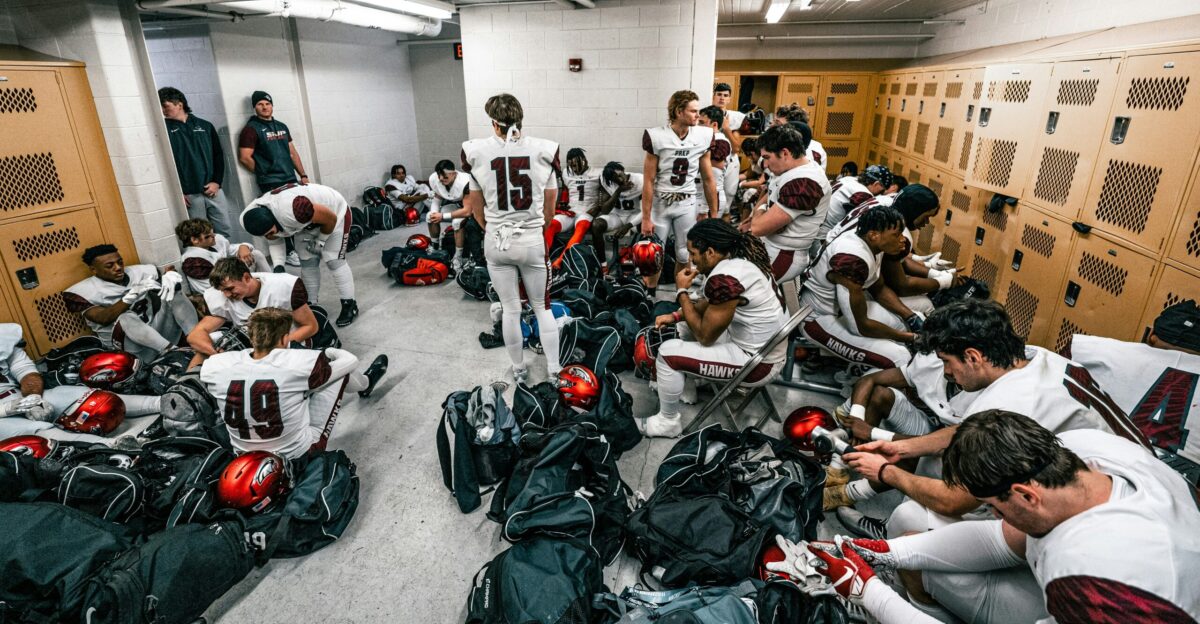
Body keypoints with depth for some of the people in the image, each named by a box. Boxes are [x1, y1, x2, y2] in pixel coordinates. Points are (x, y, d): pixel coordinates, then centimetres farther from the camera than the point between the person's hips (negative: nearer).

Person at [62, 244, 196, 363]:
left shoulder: (139, 271, 9)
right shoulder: (83, 291, -1)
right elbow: (104, 318, -17)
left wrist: (170, 276, -22)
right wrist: (132, 294, -30)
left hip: (158, 328, 4)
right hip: (125, 342, -4)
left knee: (178, 300, -18)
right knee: (126, 318, -35)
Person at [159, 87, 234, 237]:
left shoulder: (205, 126, 11)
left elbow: (218, 155, 10)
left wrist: (217, 182, -2)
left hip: (213, 189, 2)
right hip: (189, 194, -2)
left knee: (223, 230, 6)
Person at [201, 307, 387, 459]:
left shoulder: (214, 368, -15)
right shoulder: (296, 362, -24)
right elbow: (351, 360, -8)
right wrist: (328, 352, 13)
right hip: (301, 455, -4)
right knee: (340, 371, 5)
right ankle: (365, 383, 40)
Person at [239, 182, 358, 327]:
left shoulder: (293, 209, -43)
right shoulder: (257, 219, -19)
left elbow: (331, 219, -27)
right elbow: (275, 242, 0)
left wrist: (320, 241, -13)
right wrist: (278, 266, -14)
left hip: (335, 211, -6)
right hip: (308, 219, 7)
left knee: (334, 261, -10)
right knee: (307, 263, 5)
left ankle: (350, 305, 3)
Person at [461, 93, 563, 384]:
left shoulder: (476, 152, -6)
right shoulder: (544, 150, -7)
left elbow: (477, 206, 5)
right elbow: (550, 205, 3)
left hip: (497, 242, 1)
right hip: (533, 240, 0)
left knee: (510, 310, 15)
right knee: (542, 307, 17)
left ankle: (519, 369, 30)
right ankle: (554, 369, 23)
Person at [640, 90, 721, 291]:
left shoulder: (703, 137, -4)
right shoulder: (657, 137, -14)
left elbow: (708, 179, 4)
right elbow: (648, 181, -10)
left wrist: (713, 214, 7)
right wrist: (646, 218, -10)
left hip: (687, 204, 3)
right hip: (660, 202, -2)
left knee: (684, 255, 10)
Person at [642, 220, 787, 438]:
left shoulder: (725, 278, -30)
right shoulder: (738, 259, 0)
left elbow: (705, 335, -20)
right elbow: (711, 304, 16)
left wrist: (682, 292, -12)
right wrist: (676, 316, 5)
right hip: (761, 343, 10)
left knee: (667, 352, -11)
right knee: (683, 324, 18)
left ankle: (668, 422, 9)